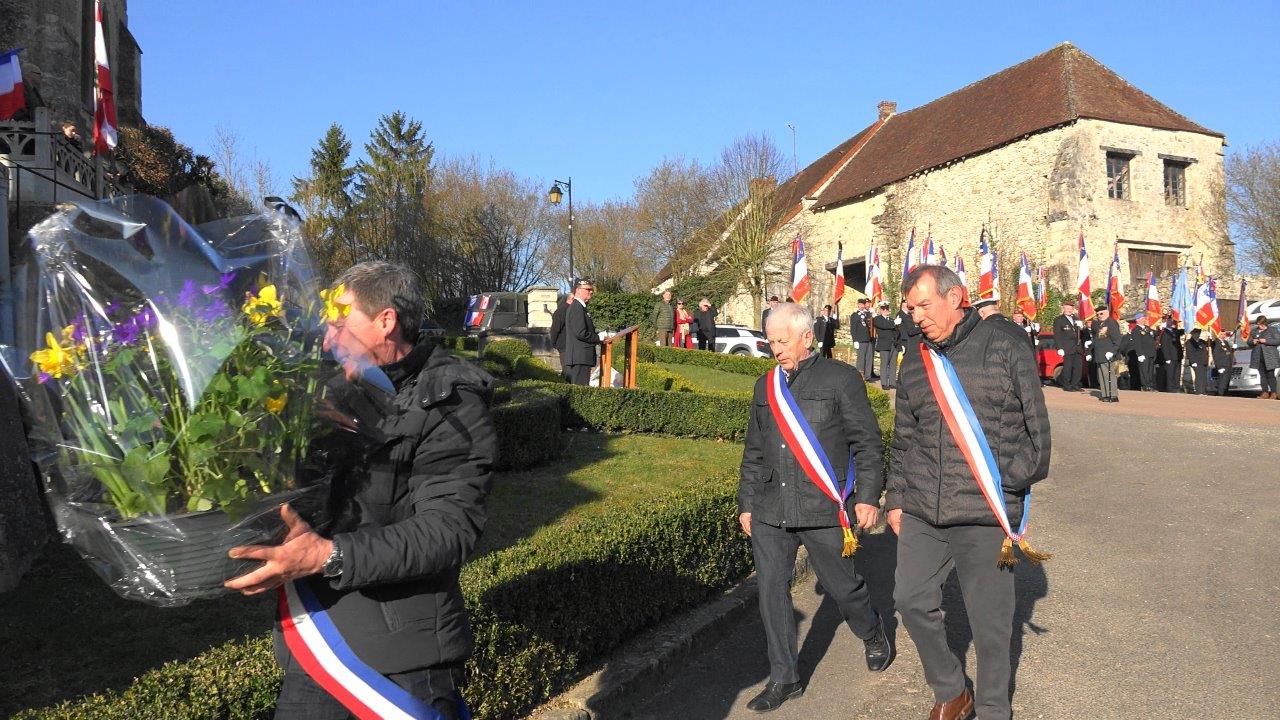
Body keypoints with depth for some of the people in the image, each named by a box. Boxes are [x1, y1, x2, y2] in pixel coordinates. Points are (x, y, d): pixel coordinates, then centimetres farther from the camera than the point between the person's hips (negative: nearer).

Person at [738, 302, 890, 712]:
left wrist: (868, 496, -9)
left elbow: (867, 443, -3)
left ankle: (874, 638, 41)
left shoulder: (840, 379, -2)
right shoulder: (766, 386, 13)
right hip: (770, 512, 5)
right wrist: (746, 503, 18)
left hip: (825, 509, -4)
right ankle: (784, 679, 18)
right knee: (771, 592, 3)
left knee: (842, 585, 9)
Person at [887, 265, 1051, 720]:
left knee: (990, 621, 5)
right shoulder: (914, 361, 11)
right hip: (921, 514, 5)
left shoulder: (1005, 348, -3)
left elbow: (1036, 427, 0)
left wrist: (1015, 483, -5)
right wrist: (896, 499, 17)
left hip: (986, 516, -4)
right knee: (911, 600, 7)